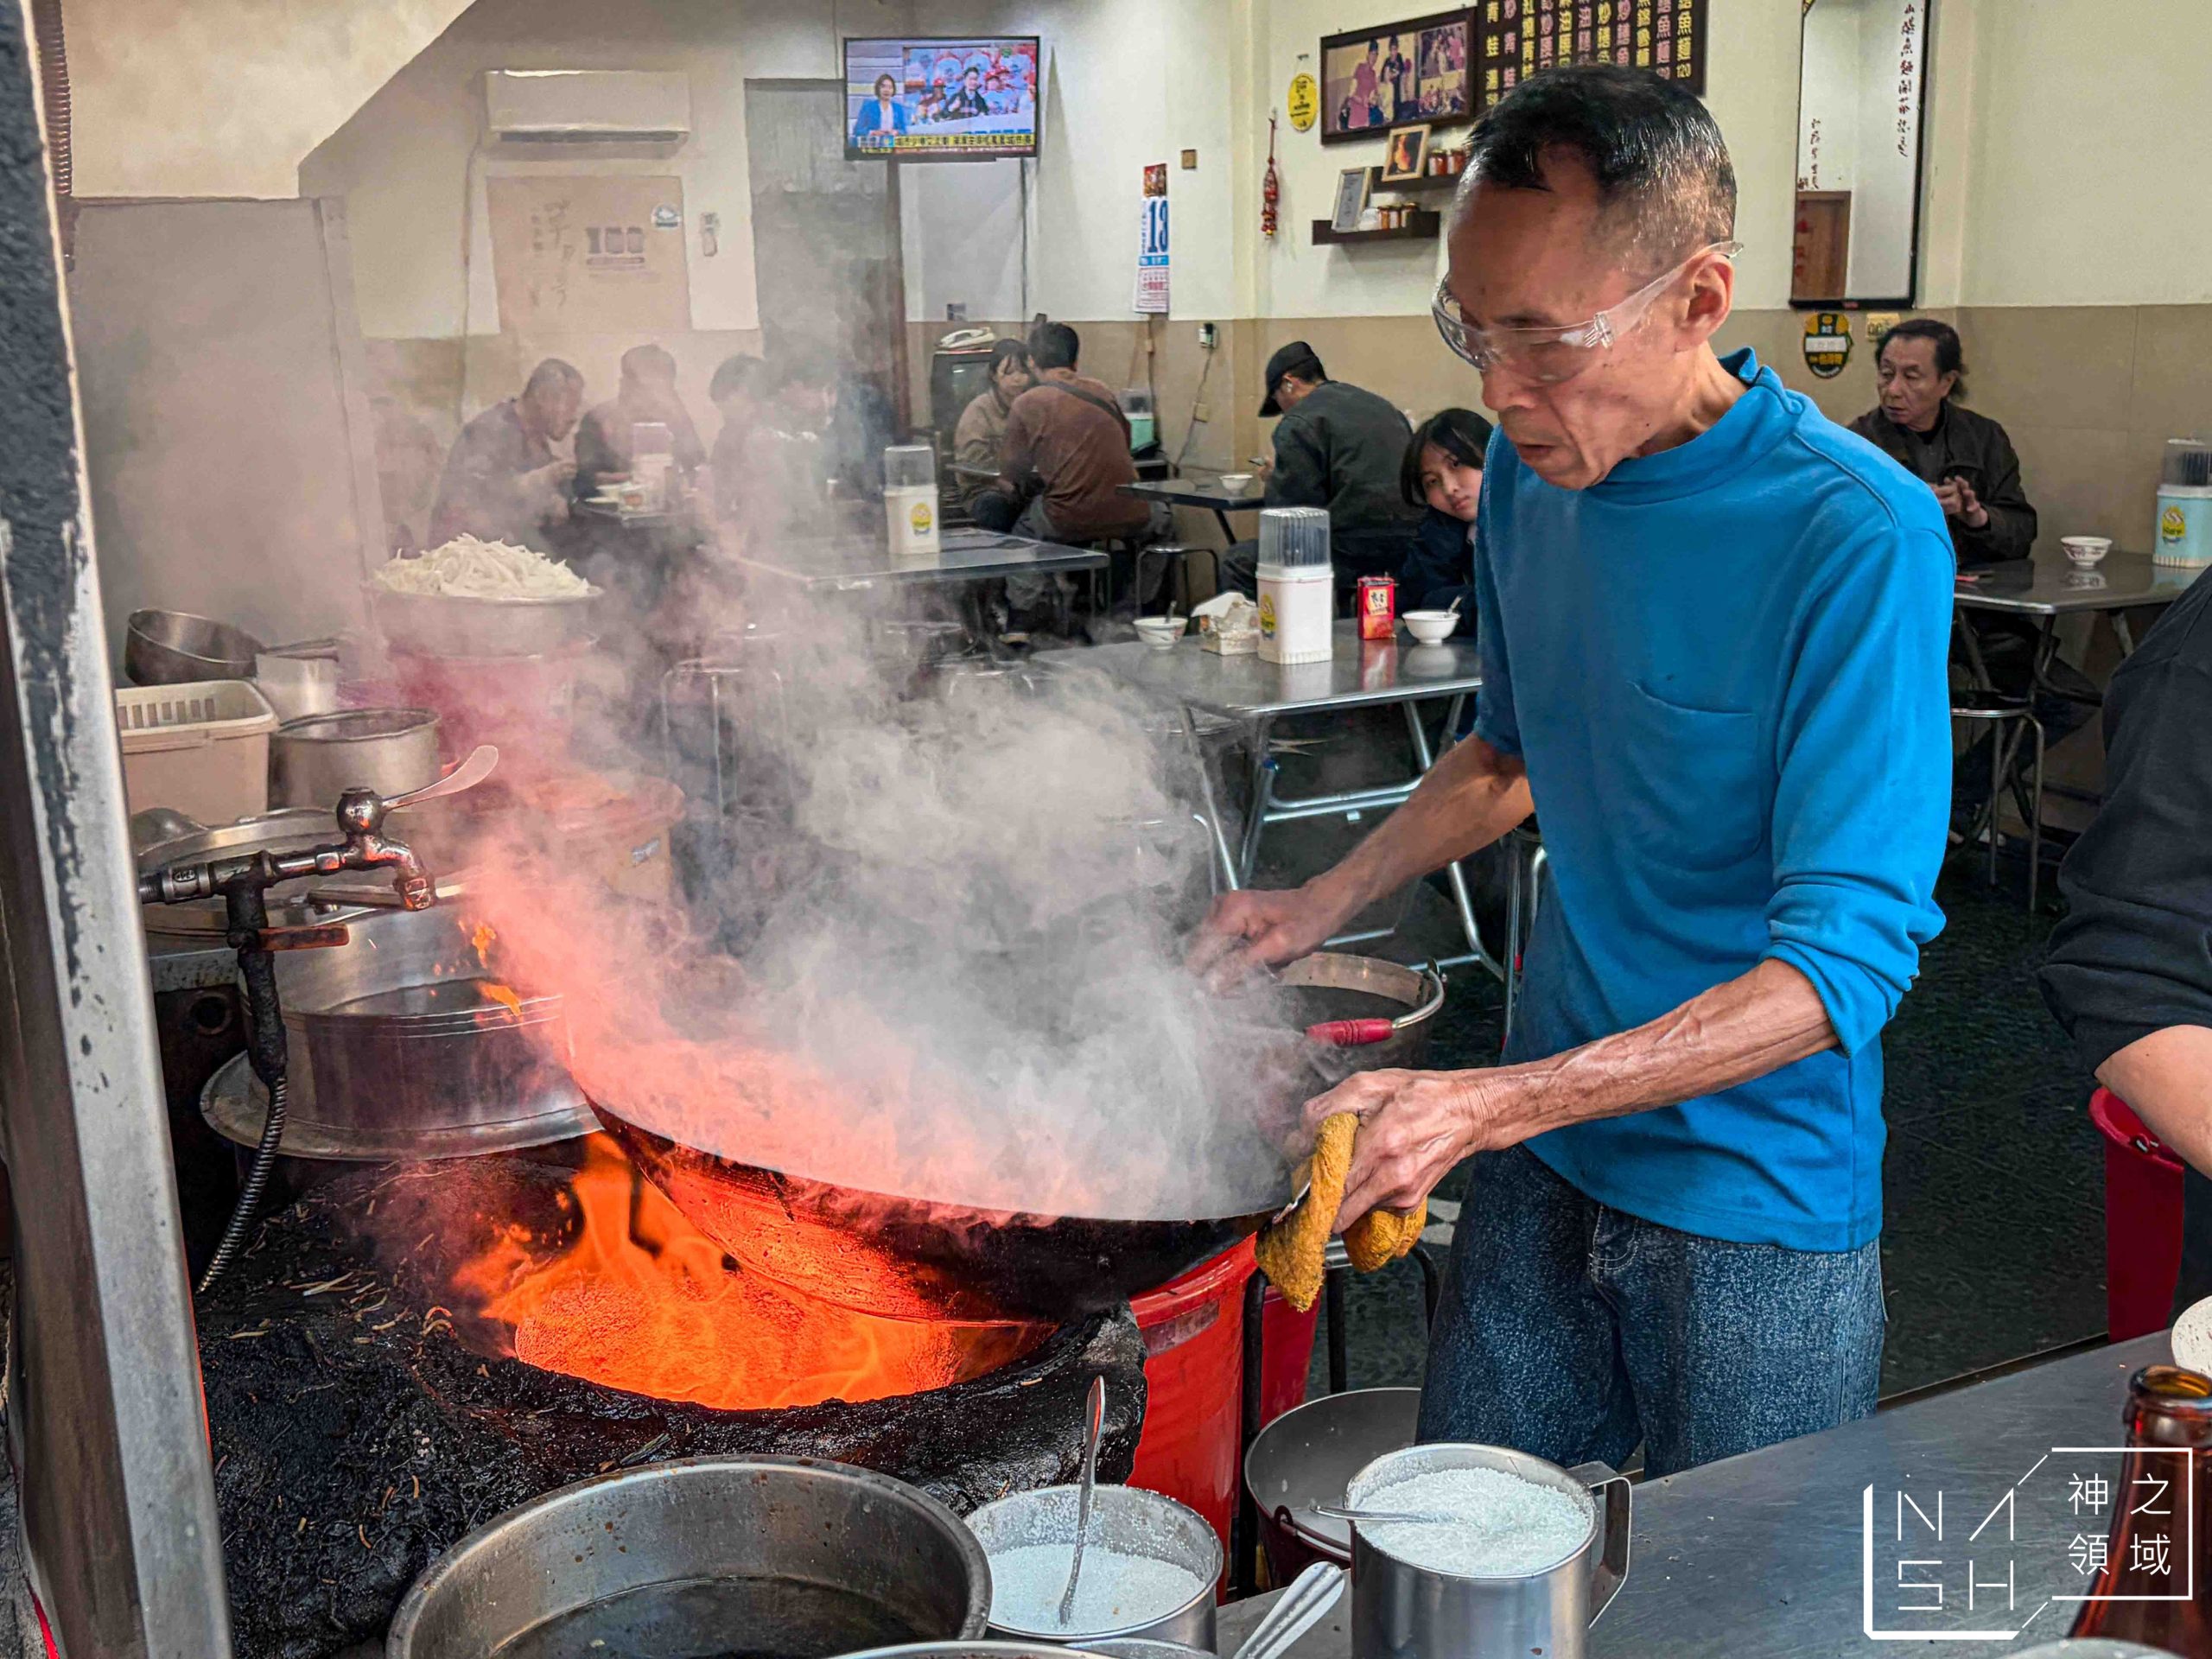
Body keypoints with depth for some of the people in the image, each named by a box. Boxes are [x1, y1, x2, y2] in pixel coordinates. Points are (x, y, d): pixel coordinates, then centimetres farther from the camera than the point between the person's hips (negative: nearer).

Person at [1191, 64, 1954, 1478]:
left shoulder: (1858, 537, -21)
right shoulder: (1530, 471, 0)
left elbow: (1850, 957, -24)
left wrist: (1492, 1103, -30)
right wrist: (1328, 904, 4)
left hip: (1755, 1202, -5)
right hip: (1541, 1164, 6)